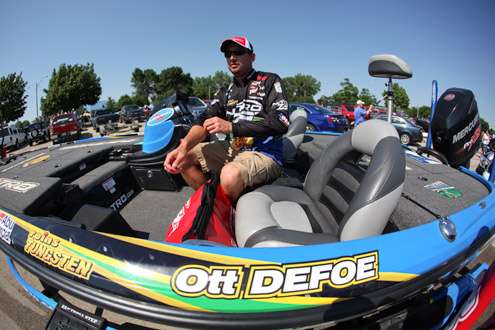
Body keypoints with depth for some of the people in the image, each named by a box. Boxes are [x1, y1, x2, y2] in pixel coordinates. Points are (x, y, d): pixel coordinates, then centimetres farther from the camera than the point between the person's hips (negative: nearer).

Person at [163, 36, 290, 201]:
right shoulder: (226, 91, 15)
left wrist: (231, 127, -22)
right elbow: (206, 119, 0)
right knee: (184, 156, -3)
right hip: (232, 149, 6)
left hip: (264, 153, -6)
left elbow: (280, 122, -16)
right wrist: (184, 146, -21)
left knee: (231, 175, -36)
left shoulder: (269, 81, -2)